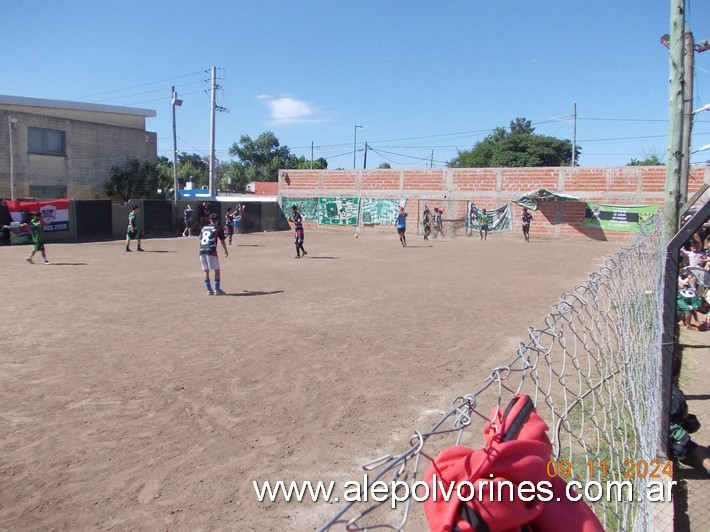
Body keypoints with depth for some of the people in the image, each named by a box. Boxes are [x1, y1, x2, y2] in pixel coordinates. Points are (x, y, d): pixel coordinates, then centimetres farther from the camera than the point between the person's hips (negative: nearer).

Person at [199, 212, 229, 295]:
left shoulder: (203, 228, 20)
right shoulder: (218, 229, 7)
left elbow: (200, 239, 22)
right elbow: (222, 241, 10)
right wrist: (226, 250, 24)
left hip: (201, 251, 5)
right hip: (211, 250, -5)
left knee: (206, 271, 11)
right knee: (216, 270, 5)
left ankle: (209, 290, 12)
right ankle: (217, 290, 3)